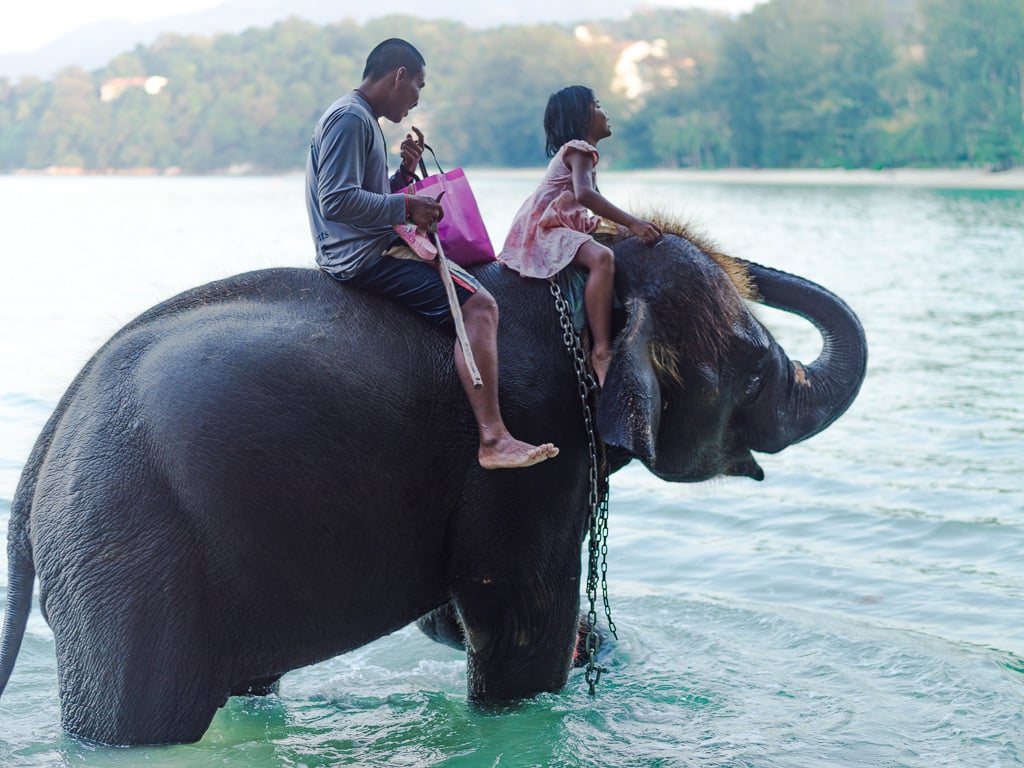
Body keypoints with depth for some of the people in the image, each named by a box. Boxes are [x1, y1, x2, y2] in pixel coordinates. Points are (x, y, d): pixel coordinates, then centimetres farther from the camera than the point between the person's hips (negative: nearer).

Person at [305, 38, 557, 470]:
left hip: (367, 251, 12)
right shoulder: (349, 119, -13)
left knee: (469, 275, 22)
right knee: (478, 305, -20)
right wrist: (406, 207, -16)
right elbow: (337, 201, -24)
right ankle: (493, 440, -26)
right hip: (363, 257, -12)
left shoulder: (362, 120, 20)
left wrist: (404, 174, 9)